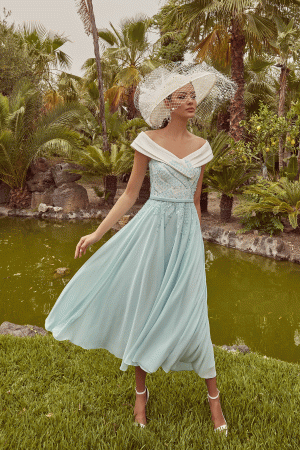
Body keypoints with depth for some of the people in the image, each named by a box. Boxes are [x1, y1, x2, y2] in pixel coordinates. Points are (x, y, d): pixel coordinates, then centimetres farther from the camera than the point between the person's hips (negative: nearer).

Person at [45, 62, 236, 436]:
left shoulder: (201, 147, 6)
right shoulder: (148, 141, -3)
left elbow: (195, 201, 13)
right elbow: (130, 194, 0)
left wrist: (199, 246, 17)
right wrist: (98, 232, -6)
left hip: (187, 233, 2)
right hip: (152, 229, -1)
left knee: (191, 316, 2)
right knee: (142, 308, 6)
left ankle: (213, 395, 21)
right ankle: (140, 391, 27)